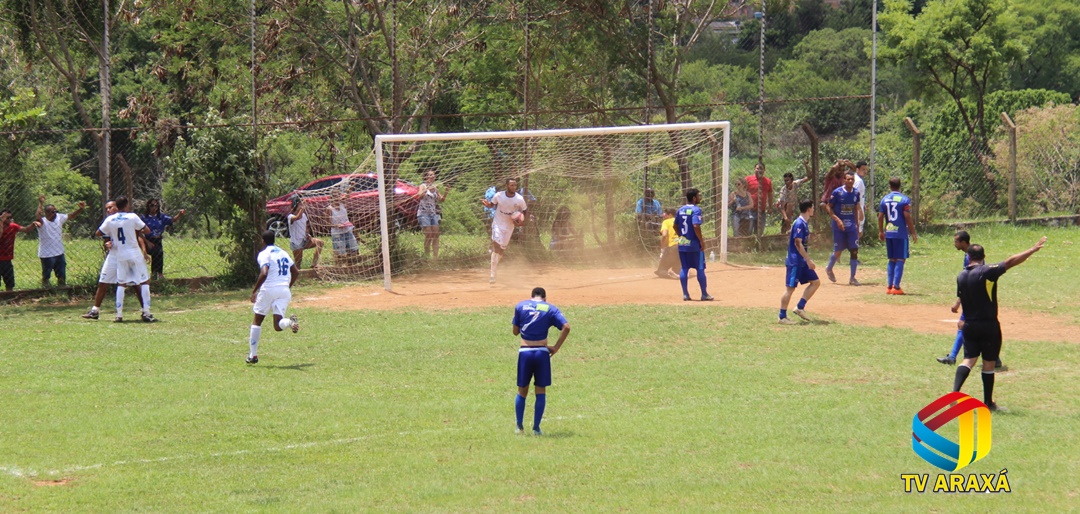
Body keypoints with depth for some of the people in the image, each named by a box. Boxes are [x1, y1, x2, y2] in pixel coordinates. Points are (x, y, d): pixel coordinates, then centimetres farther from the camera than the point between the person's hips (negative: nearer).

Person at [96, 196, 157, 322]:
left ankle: (119, 314, 5)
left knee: (121, 284, 12)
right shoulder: (132, 217, -10)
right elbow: (147, 231, -7)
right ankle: (146, 313, -5)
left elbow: (98, 233, 10)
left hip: (120, 255, 3)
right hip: (135, 254, -3)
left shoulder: (110, 220, -1)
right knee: (144, 281, 3)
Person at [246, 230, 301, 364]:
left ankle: (253, 355, 10)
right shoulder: (283, 253, 18)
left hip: (268, 289, -4)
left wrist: (254, 291, -14)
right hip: (285, 290, 4)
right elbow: (296, 273, 20)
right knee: (278, 326, -1)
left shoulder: (264, 254, -3)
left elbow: (264, 273, -19)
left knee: (257, 321, 13)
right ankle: (290, 322, -36)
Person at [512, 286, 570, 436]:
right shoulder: (550, 308, 4)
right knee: (541, 391, 8)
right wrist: (556, 348, -4)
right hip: (542, 353, -1)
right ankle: (536, 428, 6)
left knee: (522, 391, 14)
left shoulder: (521, 306, 6)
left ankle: (519, 426, 13)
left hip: (524, 352, 1)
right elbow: (566, 327, -9)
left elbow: (515, 331, 11)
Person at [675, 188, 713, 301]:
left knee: (684, 268, 9)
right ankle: (704, 294, 4)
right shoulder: (696, 210, -13)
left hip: (682, 244, 6)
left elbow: (675, 226, 13)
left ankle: (685, 294, 9)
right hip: (694, 244, -6)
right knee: (700, 268, 1)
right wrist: (701, 241, -15)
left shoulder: (680, 210, 9)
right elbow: (696, 226, -22)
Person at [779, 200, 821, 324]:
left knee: (815, 282, 10)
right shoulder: (799, 224, -17)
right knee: (790, 288, -6)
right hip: (795, 262, -10)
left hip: (803, 262, 10)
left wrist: (807, 260, 20)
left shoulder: (805, 223, 12)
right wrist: (808, 260, -22)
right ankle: (782, 317, -1)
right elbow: (798, 243, -23)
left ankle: (800, 307, 11)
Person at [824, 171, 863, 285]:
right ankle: (829, 269, 35)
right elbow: (828, 207, -6)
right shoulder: (837, 192, -11)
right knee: (838, 251, 5)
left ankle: (852, 278, 2)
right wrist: (837, 220, -17)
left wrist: (857, 226, 15)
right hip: (839, 227, -4)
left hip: (852, 227, 4)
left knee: (854, 251, -4)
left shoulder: (856, 193, 4)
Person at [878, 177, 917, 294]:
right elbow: (908, 218, -11)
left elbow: (880, 217, 7)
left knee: (892, 260, 13)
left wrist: (881, 232, 19)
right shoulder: (904, 199, -8)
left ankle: (890, 286, 9)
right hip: (901, 233, -4)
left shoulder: (884, 199, 5)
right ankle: (896, 287, -9)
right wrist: (913, 233, -4)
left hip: (888, 233, 4)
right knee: (900, 260, -1)